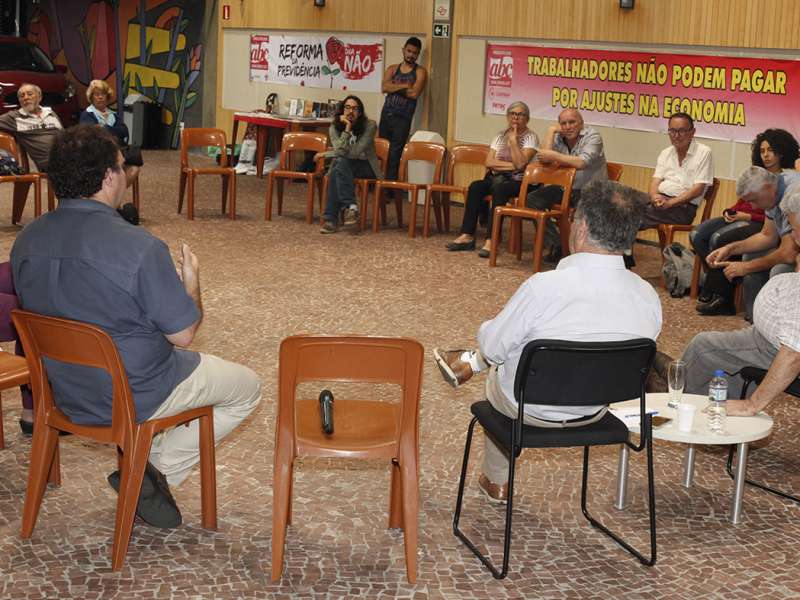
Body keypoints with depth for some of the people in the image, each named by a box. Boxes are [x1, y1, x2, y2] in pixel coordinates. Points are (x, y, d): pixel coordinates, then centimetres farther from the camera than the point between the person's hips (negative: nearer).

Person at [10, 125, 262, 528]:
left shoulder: (25, 241, -8)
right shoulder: (140, 248, -28)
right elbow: (183, 335, -19)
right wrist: (191, 284, 2)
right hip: (133, 400, -7)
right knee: (247, 388, 16)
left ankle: (147, 460, 22)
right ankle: (161, 471, 6)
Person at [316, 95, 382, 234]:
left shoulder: (370, 125, -12)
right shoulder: (334, 127, -3)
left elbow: (355, 152, -19)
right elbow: (340, 151, -19)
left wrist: (325, 154, -12)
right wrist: (347, 128, -25)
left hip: (366, 167, -2)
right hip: (344, 166, 3)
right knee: (340, 163, -35)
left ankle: (331, 219, -37)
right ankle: (351, 206, -40)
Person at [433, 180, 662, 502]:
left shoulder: (544, 287, -33)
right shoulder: (649, 298, -18)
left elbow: (492, 347, -17)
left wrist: (486, 330, 7)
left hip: (530, 409, -4)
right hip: (594, 411, 4)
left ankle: (496, 483, 53)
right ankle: (470, 362, 47)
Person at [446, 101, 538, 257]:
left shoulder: (530, 137, -2)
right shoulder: (501, 135, 14)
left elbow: (520, 163, -18)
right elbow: (489, 162, 2)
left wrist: (513, 140, -13)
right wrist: (511, 165, -9)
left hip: (518, 182, -5)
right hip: (496, 178, 5)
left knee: (499, 189, -36)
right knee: (475, 186, -23)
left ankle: (491, 240, -40)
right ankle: (467, 236, -24)